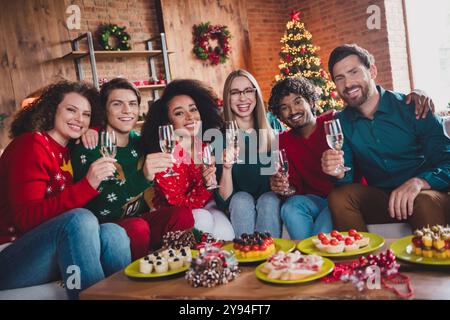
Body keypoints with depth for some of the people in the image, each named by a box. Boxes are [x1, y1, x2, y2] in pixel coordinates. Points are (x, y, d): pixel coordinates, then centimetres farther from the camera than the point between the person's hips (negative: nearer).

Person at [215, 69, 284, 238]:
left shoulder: (273, 127, -1)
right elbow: (224, 200, -7)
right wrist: (226, 167, -26)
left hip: (272, 200, 1)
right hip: (239, 208, 0)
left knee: (268, 200, -30)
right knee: (242, 199, -30)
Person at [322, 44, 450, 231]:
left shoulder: (410, 108, -8)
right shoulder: (341, 123, 4)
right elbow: (348, 181, 2)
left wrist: (418, 182, -31)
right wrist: (339, 174, -22)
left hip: (427, 194, -3)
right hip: (379, 200, 3)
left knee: (425, 202, -35)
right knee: (339, 196, -21)